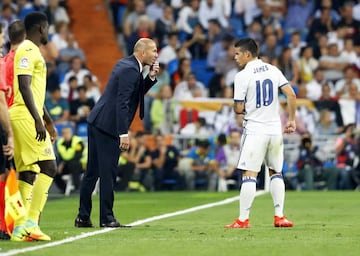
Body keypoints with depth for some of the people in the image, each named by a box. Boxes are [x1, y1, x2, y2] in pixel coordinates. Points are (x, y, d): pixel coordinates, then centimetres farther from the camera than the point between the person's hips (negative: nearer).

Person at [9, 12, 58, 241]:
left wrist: (48, 121, 30)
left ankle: (21, 227, 6)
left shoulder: (33, 52, 21)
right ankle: (31, 222, -16)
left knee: (28, 172, 7)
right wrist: (38, 119, -25)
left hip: (30, 118, 10)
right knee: (48, 166, -13)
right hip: (26, 117, -10)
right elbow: (24, 86, -20)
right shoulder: (28, 51, -11)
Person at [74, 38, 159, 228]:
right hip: (107, 125, -10)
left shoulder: (126, 64, 15)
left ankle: (83, 217, 15)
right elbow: (122, 102, -21)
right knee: (108, 172, -5)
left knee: (92, 172, 11)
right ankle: (107, 218, -1)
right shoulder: (130, 70, -15)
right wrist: (124, 133, -23)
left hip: (97, 122, 10)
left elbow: (137, 93, 23)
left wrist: (151, 77, 7)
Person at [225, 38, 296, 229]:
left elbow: (239, 109, -9)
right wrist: (292, 120, 7)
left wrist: (236, 108, 14)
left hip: (254, 130, -5)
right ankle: (279, 216, 11)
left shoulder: (242, 76, -9)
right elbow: (291, 95, 0)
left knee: (249, 175, -4)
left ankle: (243, 219, -6)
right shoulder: (273, 70, 6)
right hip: (275, 129, 5)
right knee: (276, 172, 15)